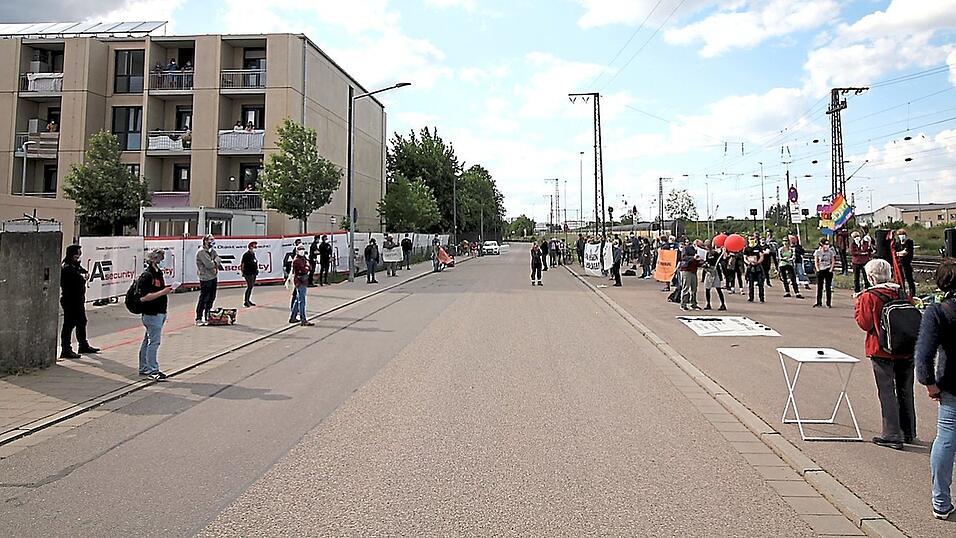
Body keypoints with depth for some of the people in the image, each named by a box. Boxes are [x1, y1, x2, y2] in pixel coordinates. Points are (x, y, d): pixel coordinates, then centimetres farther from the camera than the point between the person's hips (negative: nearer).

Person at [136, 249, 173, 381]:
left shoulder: (159, 272, 12)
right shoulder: (146, 275, -17)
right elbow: (143, 297, -23)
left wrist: (167, 290, 10)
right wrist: (162, 292, -22)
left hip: (159, 313, 10)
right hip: (151, 314, -10)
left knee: (148, 340, 17)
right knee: (154, 341, -6)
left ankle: (144, 368, 27)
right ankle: (152, 370, 0)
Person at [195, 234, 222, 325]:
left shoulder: (212, 250, 15)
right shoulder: (201, 252, -14)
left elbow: (217, 258, 3)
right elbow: (209, 264, -21)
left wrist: (215, 262, -18)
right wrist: (216, 263, -3)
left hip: (214, 277, 9)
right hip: (205, 278, -9)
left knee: (211, 298, 15)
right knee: (203, 299, -7)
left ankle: (207, 316, 27)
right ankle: (198, 319, -1)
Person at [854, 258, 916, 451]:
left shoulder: (869, 296, -12)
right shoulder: (902, 293, 5)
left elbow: (865, 323, -12)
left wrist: (858, 306, 0)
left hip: (882, 350, -5)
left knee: (887, 392, 0)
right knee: (905, 391, 16)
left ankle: (892, 435, -1)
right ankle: (908, 433, 27)